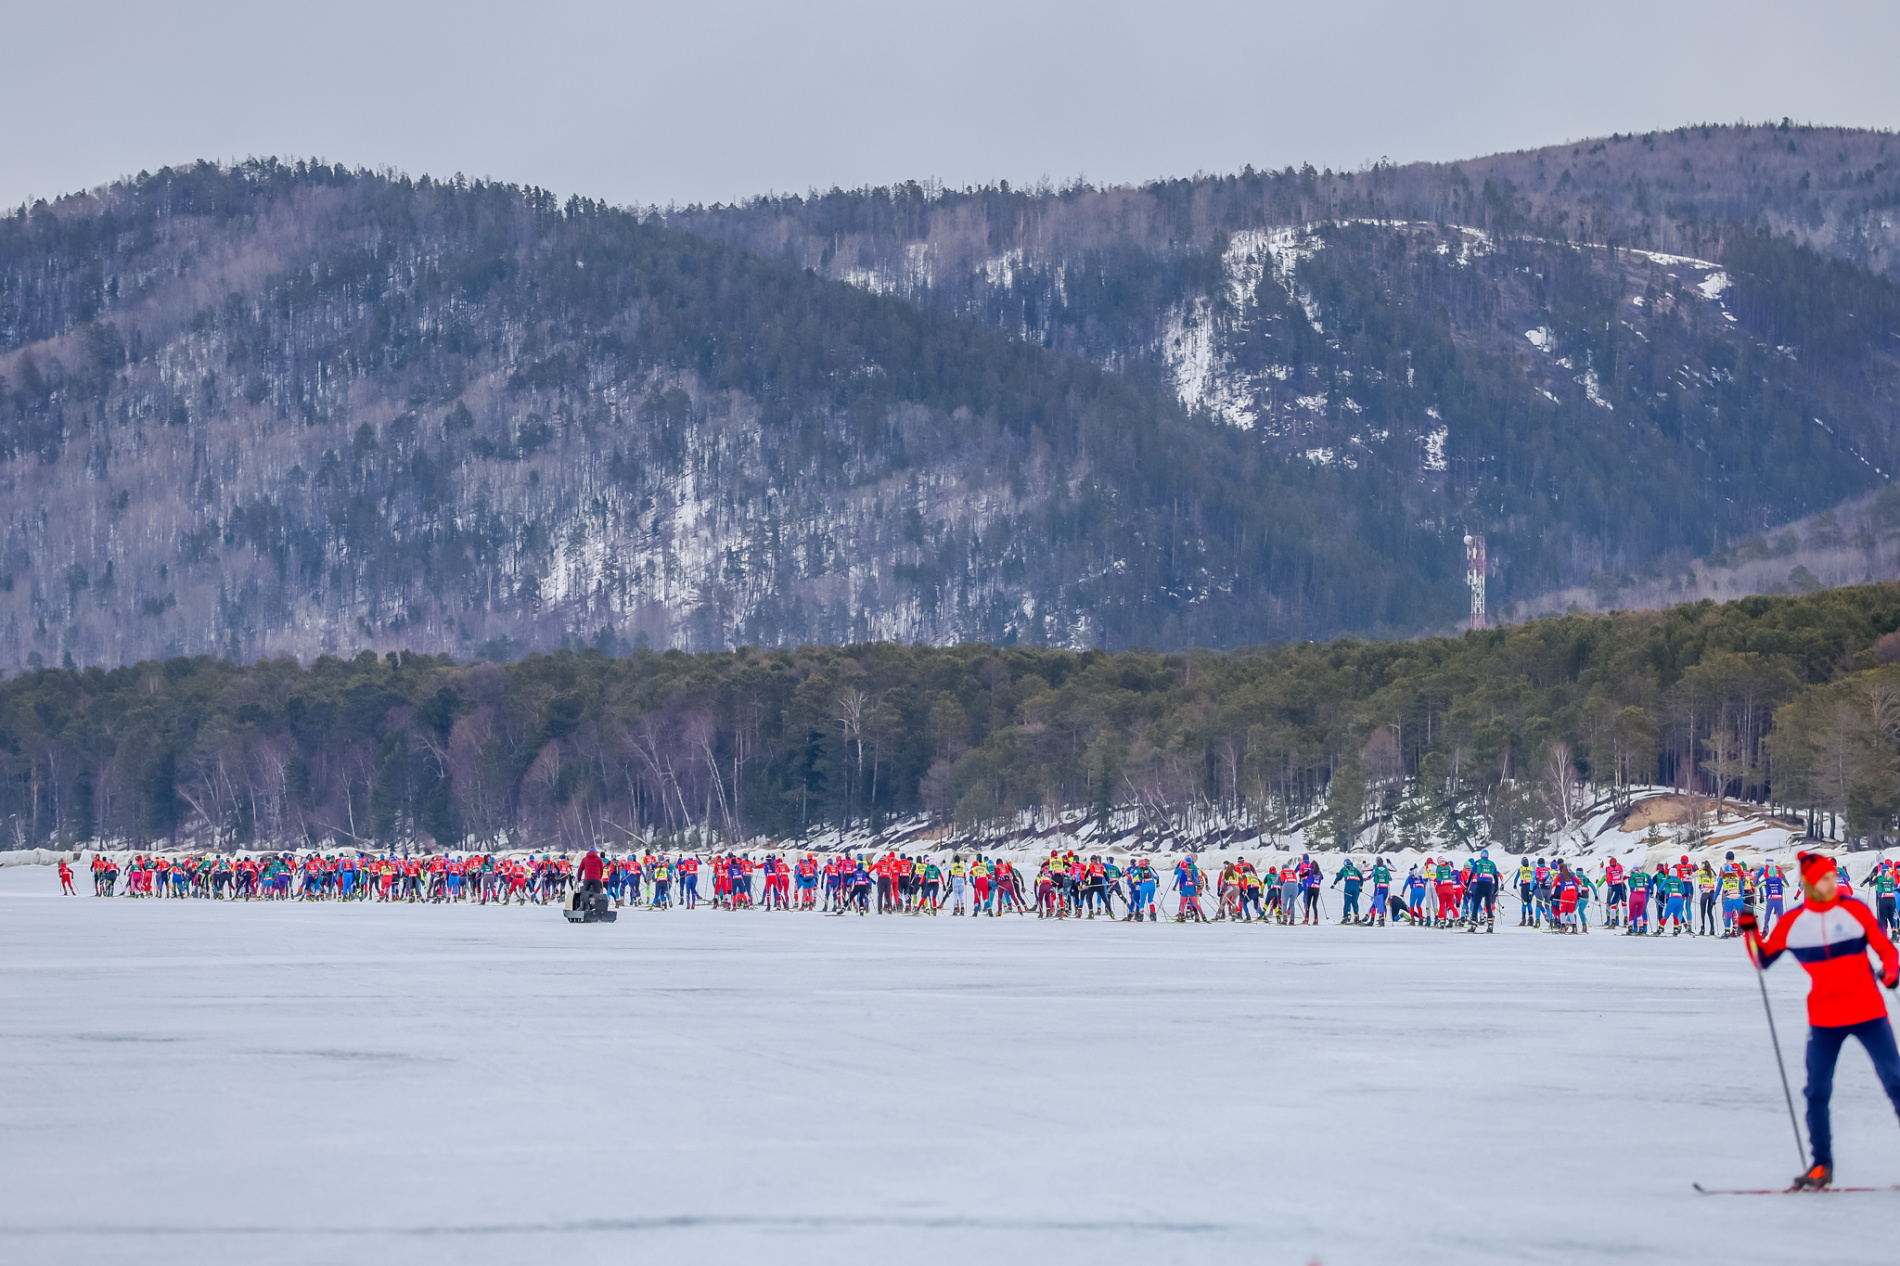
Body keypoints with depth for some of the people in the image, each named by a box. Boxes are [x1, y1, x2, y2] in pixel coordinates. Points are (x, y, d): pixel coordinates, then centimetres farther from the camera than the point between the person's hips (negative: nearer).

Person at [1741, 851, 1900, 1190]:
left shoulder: (1855, 910, -4)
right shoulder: (1793, 922, 0)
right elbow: (1764, 959, 8)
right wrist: (1750, 933, -8)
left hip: (1868, 1012, -2)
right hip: (1824, 1018, 2)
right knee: (1817, 1092, 2)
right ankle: (1822, 1165, 15)